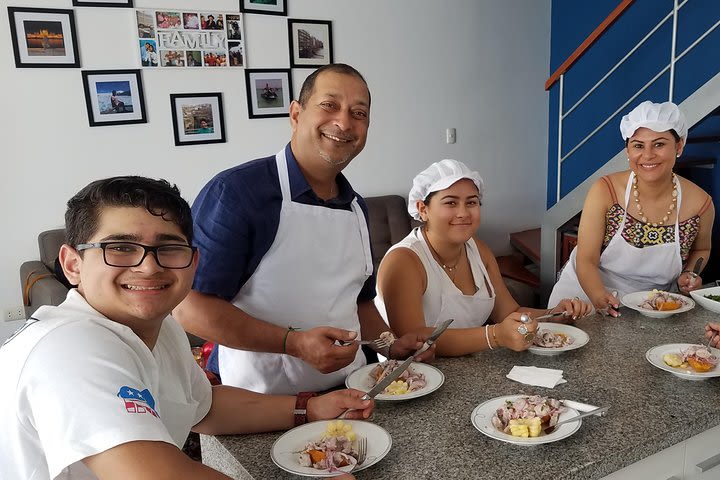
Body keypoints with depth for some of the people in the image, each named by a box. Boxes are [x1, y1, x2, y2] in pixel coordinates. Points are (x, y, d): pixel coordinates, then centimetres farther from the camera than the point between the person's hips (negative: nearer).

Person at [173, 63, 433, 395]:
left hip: (348, 389, 4)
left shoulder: (357, 207, 6)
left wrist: (392, 346, 1)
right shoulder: (236, 191, -18)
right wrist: (294, 343, -26)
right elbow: (188, 306, -21)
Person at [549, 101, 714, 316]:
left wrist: (689, 275, -5)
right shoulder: (605, 191, -14)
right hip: (588, 290, -2)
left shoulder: (700, 203, -7)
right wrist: (598, 296, -34)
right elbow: (586, 261, -15)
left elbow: (701, 249, 16)